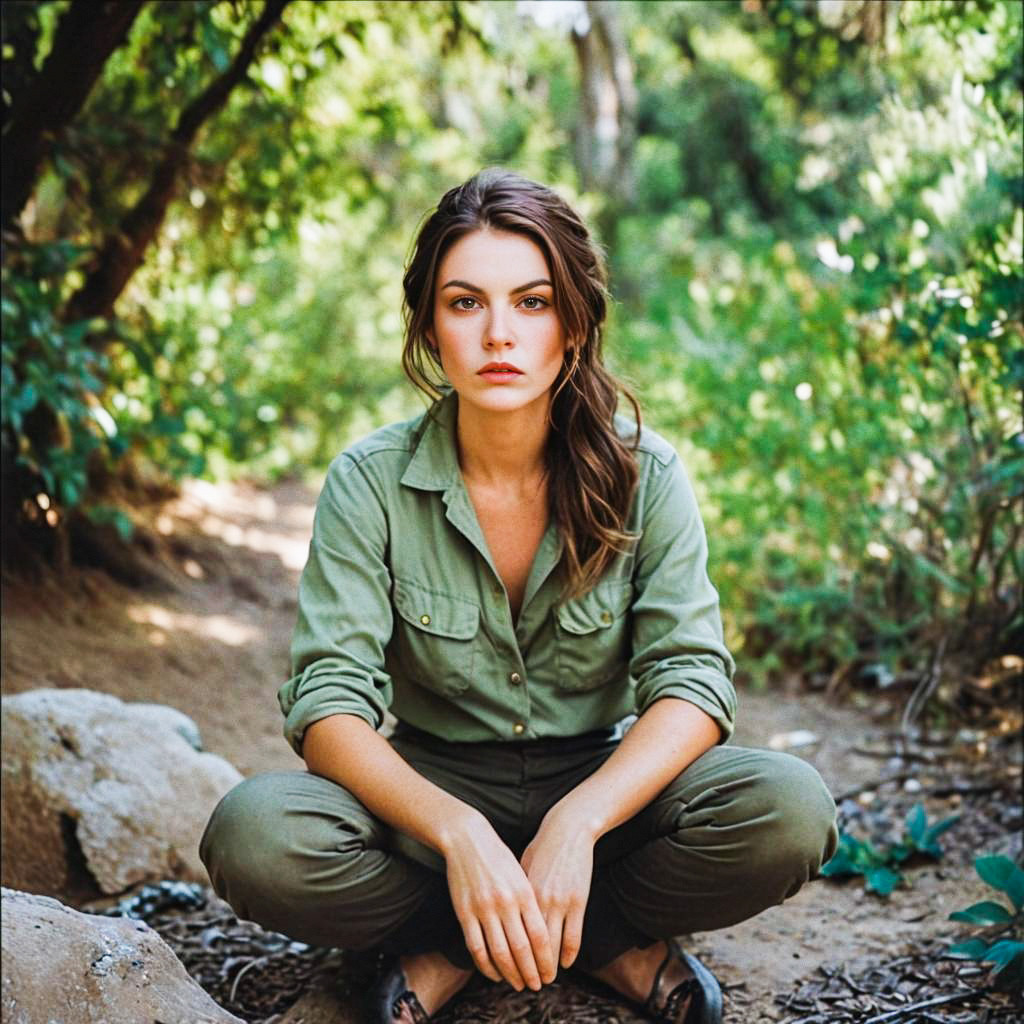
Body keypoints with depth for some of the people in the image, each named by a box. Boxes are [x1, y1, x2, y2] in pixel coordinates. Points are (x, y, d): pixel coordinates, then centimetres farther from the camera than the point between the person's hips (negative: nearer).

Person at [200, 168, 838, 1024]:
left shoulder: (642, 476, -8)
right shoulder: (371, 482, -10)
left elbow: (693, 679, -15)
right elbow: (330, 702, -18)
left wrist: (576, 824, -32)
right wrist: (459, 833, -35)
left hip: (600, 786, 1)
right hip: (434, 791, 0)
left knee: (788, 810, -28)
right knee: (255, 836, -30)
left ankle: (454, 949, -11)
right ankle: (606, 941, -12)